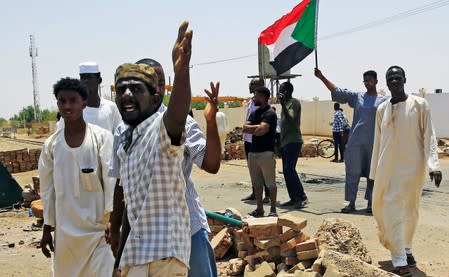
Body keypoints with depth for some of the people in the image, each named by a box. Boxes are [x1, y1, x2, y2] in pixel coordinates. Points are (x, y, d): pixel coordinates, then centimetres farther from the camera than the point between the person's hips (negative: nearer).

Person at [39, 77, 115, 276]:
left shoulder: (102, 138, -8)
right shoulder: (51, 144, 2)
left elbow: (112, 182, -7)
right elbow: (47, 189, 9)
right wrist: (47, 229, 10)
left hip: (98, 227, -3)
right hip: (65, 229, 4)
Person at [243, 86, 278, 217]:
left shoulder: (270, 113, -8)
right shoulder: (254, 113, 16)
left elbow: (262, 130, -22)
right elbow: (245, 128, 5)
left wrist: (251, 129, -5)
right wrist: (257, 127, -10)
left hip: (266, 152, -8)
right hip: (253, 152, 8)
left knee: (270, 183, -1)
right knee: (257, 183, 12)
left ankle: (273, 210, 5)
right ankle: (259, 209, 19)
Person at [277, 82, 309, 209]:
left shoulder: (294, 103, -8)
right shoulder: (286, 103, 19)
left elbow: (291, 119, -22)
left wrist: (283, 104, -28)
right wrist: (279, 141, 22)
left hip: (293, 141, -10)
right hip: (285, 142, 10)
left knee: (289, 170, -17)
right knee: (286, 171, 7)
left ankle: (302, 197, -13)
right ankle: (293, 198, 10)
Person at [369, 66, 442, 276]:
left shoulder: (419, 105, -1)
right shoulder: (382, 109, 9)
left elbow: (428, 135, -4)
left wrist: (433, 164, -15)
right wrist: (374, 172, 11)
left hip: (412, 167, -2)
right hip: (387, 167, 2)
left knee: (409, 210, 8)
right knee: (390, 210, -3)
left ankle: (405, 249, 29)